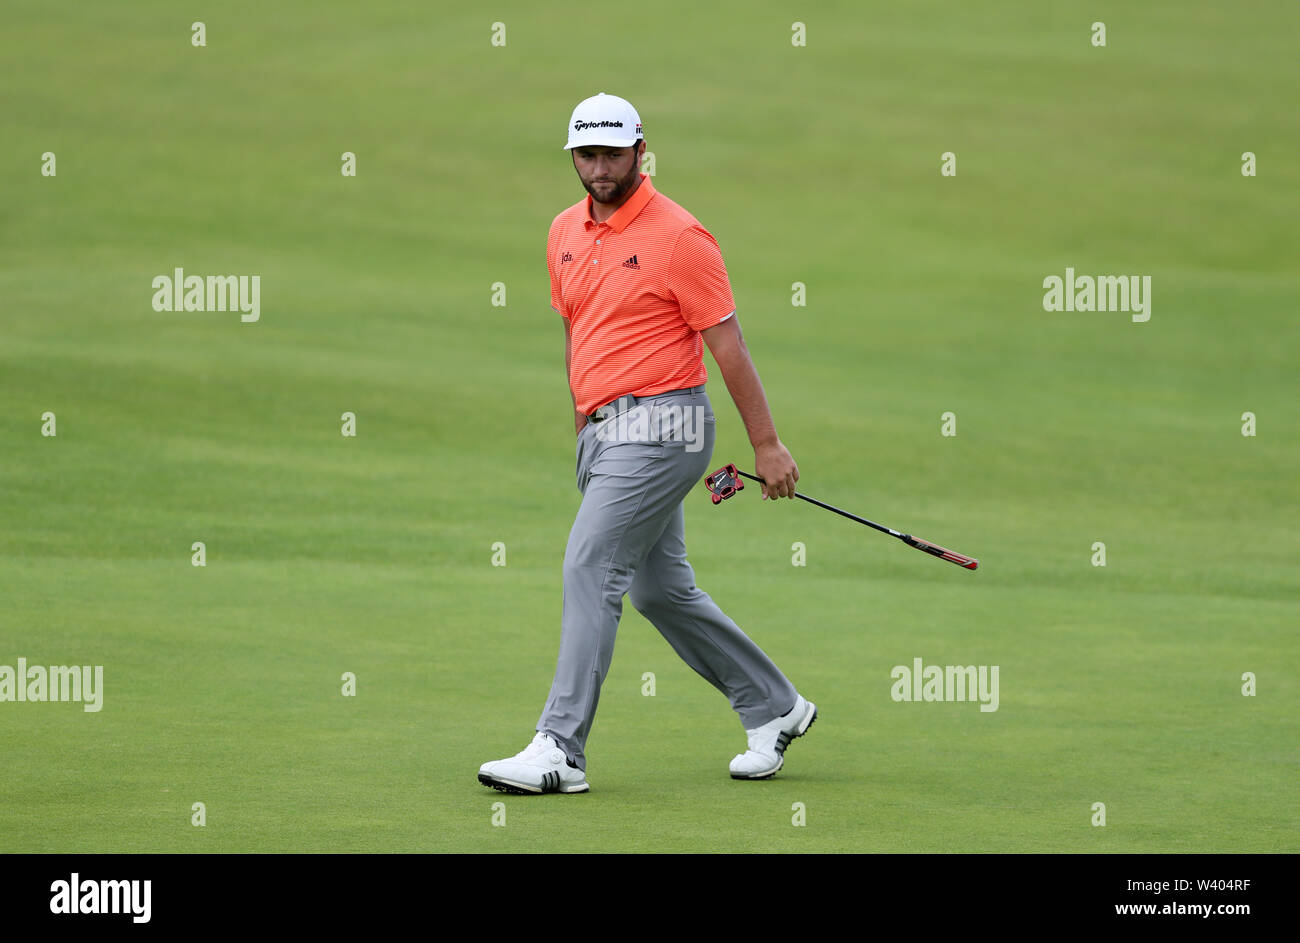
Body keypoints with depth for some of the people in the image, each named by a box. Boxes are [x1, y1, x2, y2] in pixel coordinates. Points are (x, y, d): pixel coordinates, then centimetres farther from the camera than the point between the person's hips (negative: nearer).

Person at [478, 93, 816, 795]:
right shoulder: (565, 235, 12)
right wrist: (583, 428, 24)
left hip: (658, 426, -8)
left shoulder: (678, 236, -10)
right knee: (662, 588, 12)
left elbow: (726, 342, -9)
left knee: (590, 566, -17)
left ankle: (560, 751, -19)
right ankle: (774, 708, 27)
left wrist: (767, 444, -8)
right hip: (603, 432, 8)